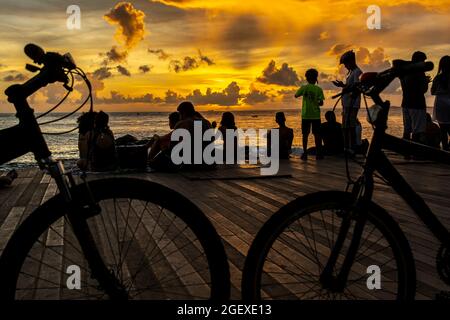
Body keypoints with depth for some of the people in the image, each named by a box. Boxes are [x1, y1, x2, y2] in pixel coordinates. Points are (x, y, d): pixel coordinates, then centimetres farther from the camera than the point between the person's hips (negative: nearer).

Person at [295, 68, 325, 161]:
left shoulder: (304, 88, -4)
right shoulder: (319, 89, -4)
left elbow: (296, 95, 9)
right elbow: (321, 103, -6)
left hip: (305, 115, 0)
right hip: (316, 115, 0)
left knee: (305, 134, 5)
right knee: (317, 134, 6)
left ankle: (305, 153, 2)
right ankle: (319, 153, 6)